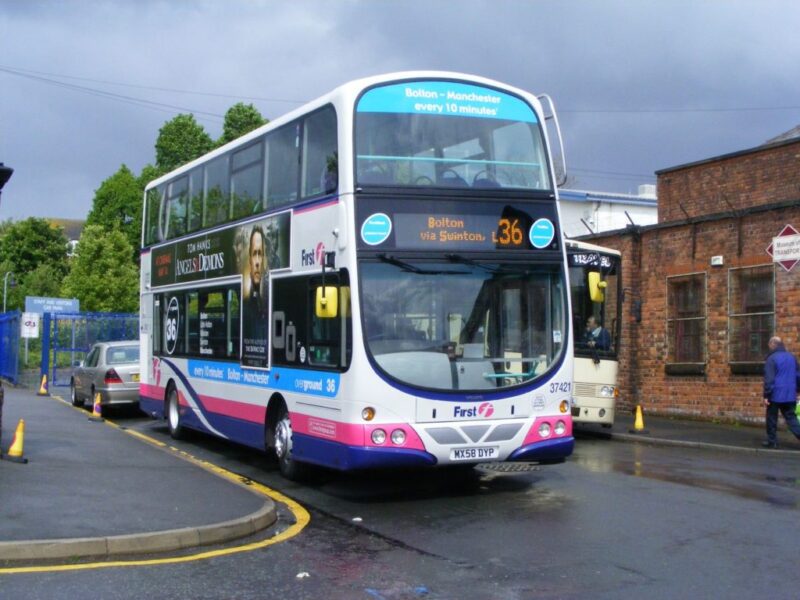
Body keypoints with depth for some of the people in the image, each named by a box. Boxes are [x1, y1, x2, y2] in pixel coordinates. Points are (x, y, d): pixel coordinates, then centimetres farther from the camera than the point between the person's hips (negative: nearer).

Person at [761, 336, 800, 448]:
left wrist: (766, 395, -13)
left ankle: (772, 441, 12)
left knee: (772, 419, 8)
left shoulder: (772, 358, -12)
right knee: (791, 418, 9)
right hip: (790, 395, 6)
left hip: (776, 394, -6)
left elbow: (769, 379, -16)